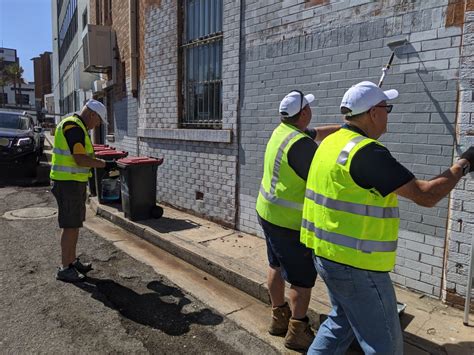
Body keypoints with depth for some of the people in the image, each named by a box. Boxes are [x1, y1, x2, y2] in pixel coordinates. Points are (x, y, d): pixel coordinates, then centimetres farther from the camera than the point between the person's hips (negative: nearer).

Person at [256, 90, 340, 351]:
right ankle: (297, 332, 19)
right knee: (303, 278, 5)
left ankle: (278, 318, 36)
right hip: (288, 221, -10)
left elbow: (318, 133, 18)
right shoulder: (300, 144, -25)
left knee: (277, 267, 20)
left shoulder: (282, 130, 4)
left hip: (268, 212, 10)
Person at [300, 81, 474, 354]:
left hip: (326, 255, 9)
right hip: (356, 265, -9)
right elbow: (426, 196, -20)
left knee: (342, 321, 28)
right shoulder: (367, 152, -22)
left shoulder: (332, 142, 4)